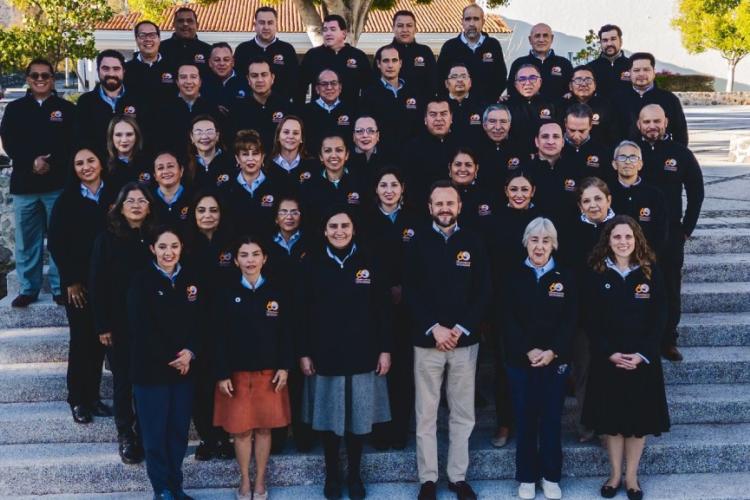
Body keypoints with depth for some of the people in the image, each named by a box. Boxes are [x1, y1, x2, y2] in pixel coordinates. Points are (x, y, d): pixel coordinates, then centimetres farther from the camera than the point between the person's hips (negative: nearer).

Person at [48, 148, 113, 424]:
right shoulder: (67, 199, -2)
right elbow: (55, 243, -3)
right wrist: (70, 280, -7)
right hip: (79, 283, -2)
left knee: (100, 339, 7)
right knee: (81, 339, 0)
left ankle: (93, 396, 19)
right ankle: (78, 400, 12)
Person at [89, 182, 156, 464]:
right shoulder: (107, 239, -1)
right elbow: (97, 284, -2)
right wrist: (102, 325, -6)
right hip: (119, 324, -1)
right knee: (123, 380, 6)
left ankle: (146, 434, 21)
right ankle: (126, 437, 18)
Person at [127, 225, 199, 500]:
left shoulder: (191, 279, 6)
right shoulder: (141, 281, -8)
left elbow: (198, 321, 5)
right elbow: (141, 328, -13)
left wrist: (189, 352, -11)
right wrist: (169, 359, -13)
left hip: (185, 367, 4)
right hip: (151, 368, -4)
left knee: (179, 429, 9)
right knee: (155, 431, 4)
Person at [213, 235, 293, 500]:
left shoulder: (277, 293, 0)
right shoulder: (226, 294, -3)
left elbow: (286, 334, 2)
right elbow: (220, 338, -3)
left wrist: (284, 367, -5)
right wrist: (222, 374, -7)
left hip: (269, 372, 1)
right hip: (237, 373, -1)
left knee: (264, 428, 8)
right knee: (241, 429, 6)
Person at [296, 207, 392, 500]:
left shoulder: (368, 263, 0)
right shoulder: (312, 264, -1)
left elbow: (382, 309, 1)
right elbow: (301, 312, 0)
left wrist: (385, 349, -2)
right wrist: (303, 353, -3)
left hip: (362, 355, 0)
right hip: (325, 355, 0)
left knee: (358, 418, 8)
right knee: (328, 418, 8)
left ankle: (355, 475, 24)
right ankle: (332, 475, 24)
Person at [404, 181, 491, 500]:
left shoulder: (473, 243, 4)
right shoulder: (418, 243, 2)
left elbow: (484, 291, 1)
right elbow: (410, 292, -2)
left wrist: (461, 329, -9)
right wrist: (434, 328, -12)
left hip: (465, 340, 1)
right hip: (427, 340, -1)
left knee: (463, 414, 8)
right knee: (426, 414, 4)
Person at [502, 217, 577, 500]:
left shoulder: (565, 277, 3)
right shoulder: (514, 276, 1)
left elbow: (570, 320, -2)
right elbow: (508, 320, -4)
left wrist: (552, 351, -13)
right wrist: (528, 350, -15)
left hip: (555, 360, 0)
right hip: (520, 360, 0)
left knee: (551, 418, 6)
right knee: (525, 419, 5)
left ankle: (551, 476, 19)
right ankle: (527, 476, 17)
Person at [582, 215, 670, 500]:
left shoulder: (650, 272, -1)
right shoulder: (597, 274, -2)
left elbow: (659, 318, -3)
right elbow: (592, 320, -3)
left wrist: (641, 354, -13)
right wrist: (610, 353, -14)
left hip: (642, 358, 0)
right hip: (606, 358, 0)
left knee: (638, 416, 6)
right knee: (611, 416, 6)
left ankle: (631, 476, 21)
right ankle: (615, 475, 21)